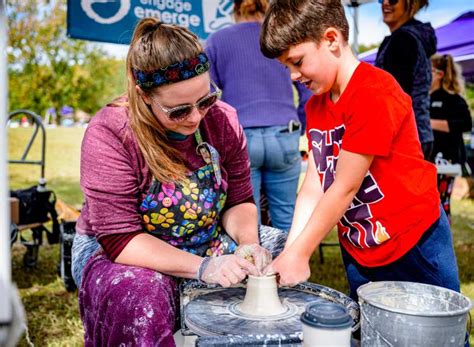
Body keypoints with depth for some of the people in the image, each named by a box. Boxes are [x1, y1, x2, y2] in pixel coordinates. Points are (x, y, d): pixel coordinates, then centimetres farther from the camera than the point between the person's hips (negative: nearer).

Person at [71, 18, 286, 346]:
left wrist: (247, 242, -22)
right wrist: (203, 267, -34)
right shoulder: (109, 135, -23)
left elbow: (239, 201, 0)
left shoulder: (222, 119, -9)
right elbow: (119, 239, -24)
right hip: (115, 252, -4)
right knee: (142, 295, -37)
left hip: (209, 244, 5)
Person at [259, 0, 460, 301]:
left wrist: (299, 254, -18)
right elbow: (313, 187, -2)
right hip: (359, 254, 7)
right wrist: (287, 254, -11)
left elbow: (344, 188, -22)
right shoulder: (315, 107, 4)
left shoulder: (373, 95, -22)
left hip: (415, 245, -7)